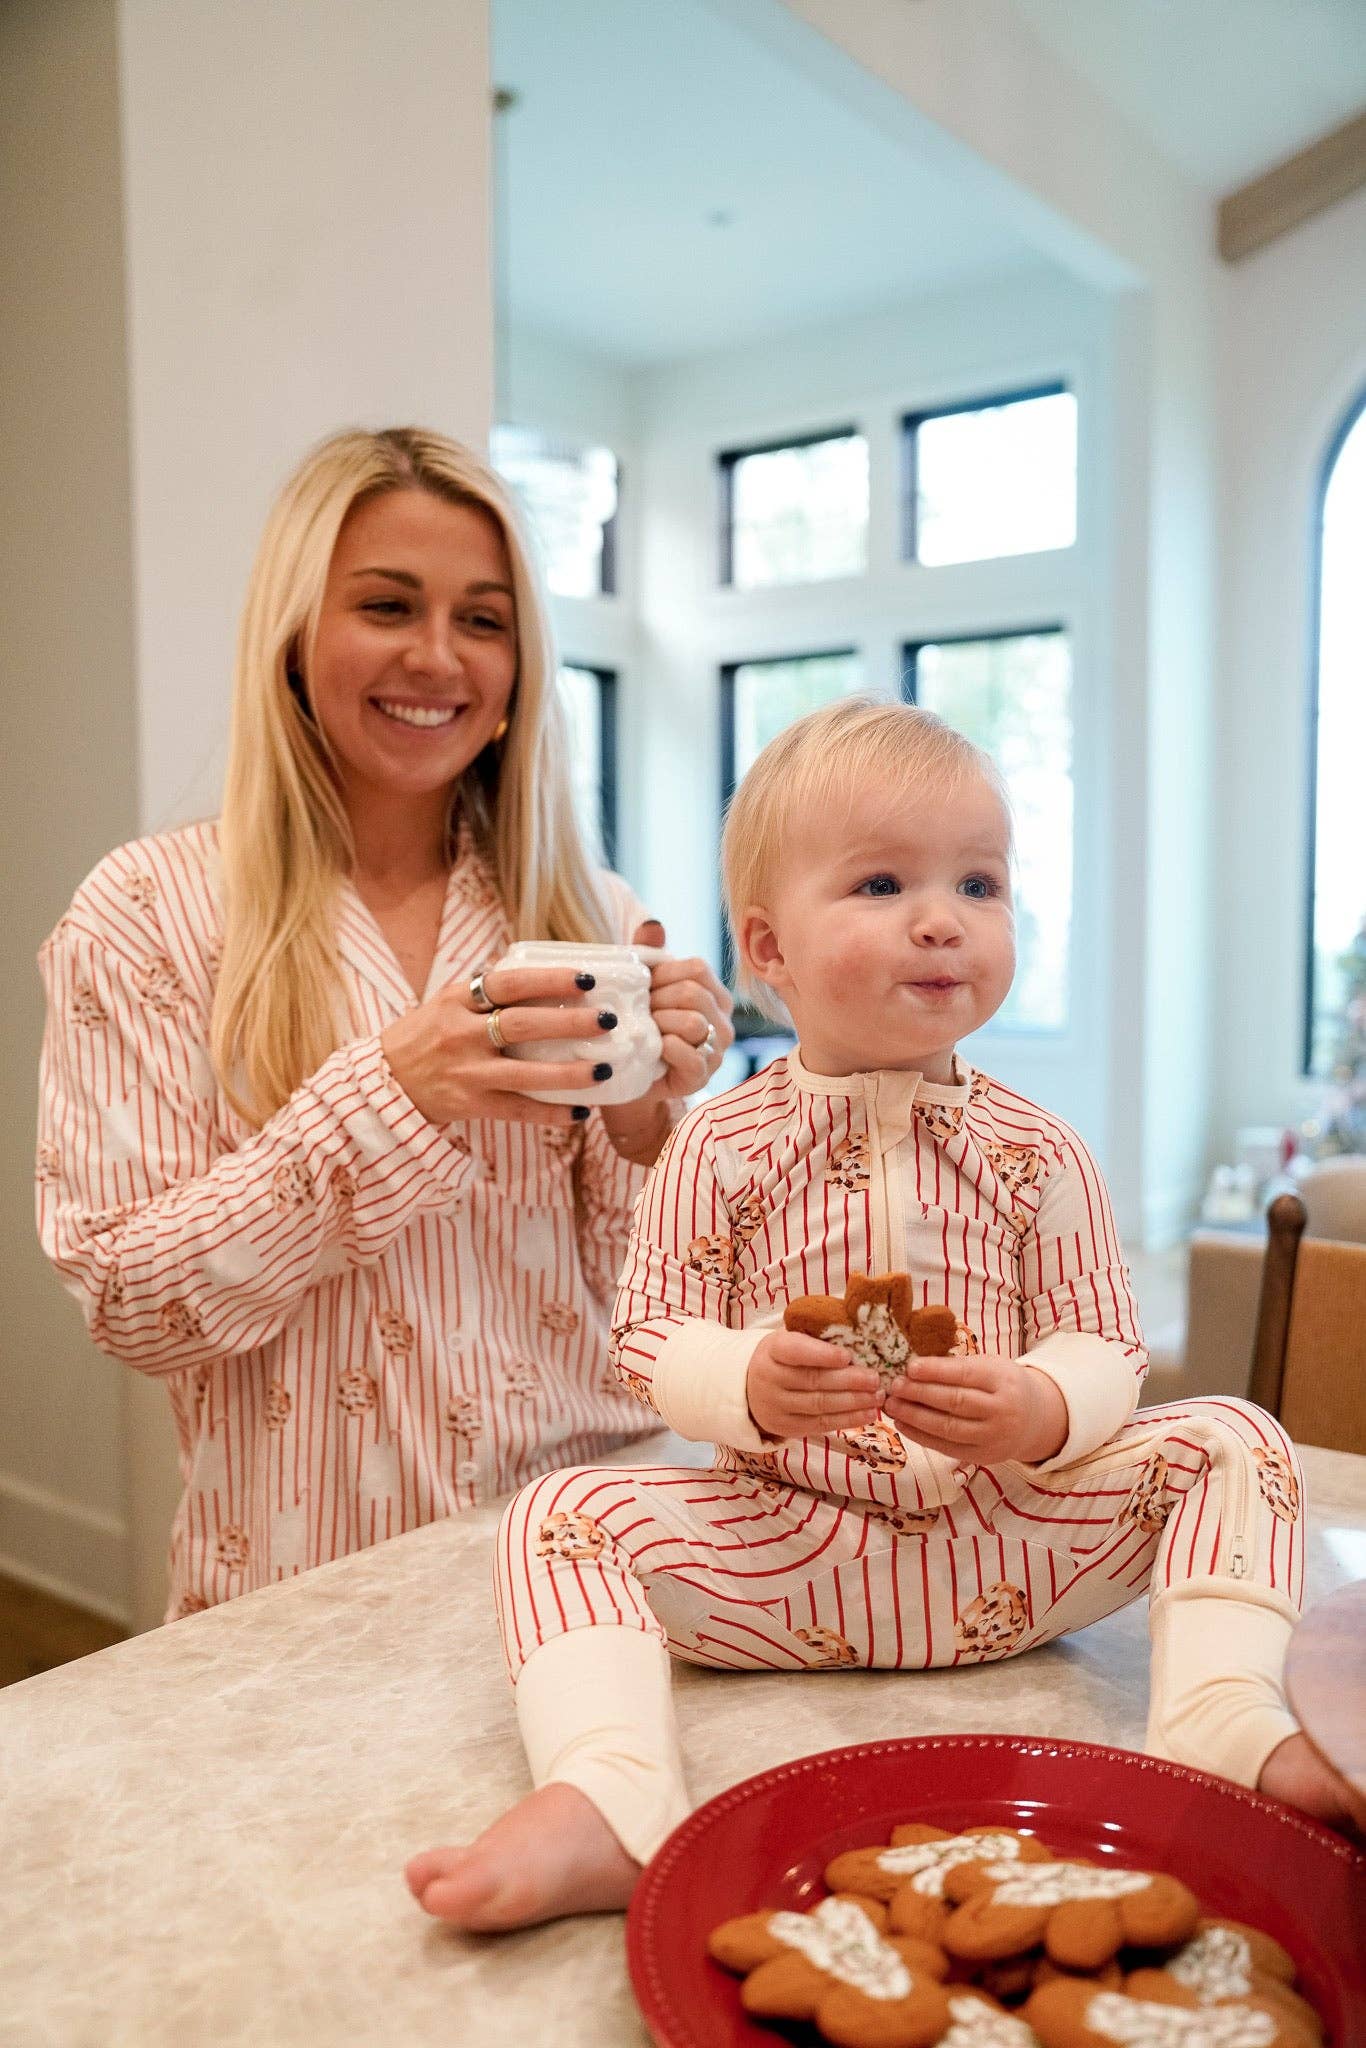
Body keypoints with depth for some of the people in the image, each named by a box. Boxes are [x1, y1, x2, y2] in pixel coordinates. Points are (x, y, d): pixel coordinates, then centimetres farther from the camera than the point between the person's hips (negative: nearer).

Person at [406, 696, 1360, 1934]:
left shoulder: (1035, 1151, -2)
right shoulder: (721, 1148, -5)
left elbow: (1107, 1344, 0)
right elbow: (649, 1337, -5)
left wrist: (1041, 1409, -23)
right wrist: (749, 1384, -27)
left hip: (1010, 1544, 2)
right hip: (790, 1546, -1)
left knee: (1233, 1442, -13)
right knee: (559, 1517, -21)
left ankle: (1227, 1725, -22)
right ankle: (608, 1804, -36)